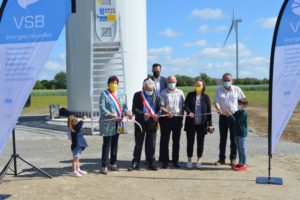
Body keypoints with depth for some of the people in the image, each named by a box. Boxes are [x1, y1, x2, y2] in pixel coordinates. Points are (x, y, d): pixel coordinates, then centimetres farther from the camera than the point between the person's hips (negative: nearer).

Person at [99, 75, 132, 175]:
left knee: (115, 144, 13)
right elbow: (102, 108, -13)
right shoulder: (104, 94, -3)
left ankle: (113, 164, 24)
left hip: (118, 123, 6)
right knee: (107, 144, -3)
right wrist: (111, 115, -26)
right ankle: (104, 166, 4)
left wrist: (127, 113, -8)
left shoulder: (121, 94, 14)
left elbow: (124, 107, 12)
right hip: (107, 124, -5)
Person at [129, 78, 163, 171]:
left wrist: (157, 115, -16)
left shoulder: (156, 96, 8)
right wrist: (143, 114, -22)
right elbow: (134, 109, -5)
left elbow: (160, 108, 5)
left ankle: (151, 163, 19)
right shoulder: (137, 95, 1)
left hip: (152, 124, 2)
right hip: (140, 123, -2)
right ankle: (135, 163, 15)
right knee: (138, 144, 7)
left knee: (151, 145, 7)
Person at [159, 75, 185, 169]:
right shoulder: (163, 93, 3)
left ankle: (175, 160, 18)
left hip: (178, 118, 3)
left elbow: (183, 105, 13)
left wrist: (182, 118, 6)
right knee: (164, 140, -1)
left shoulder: (180, 92, 12)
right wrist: (167, 112, -24)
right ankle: (165, 161, 7)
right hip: (166, 119, -3)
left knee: (176, 140, 9)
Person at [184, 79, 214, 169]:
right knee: (190, 142, 7)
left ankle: (199, 160, 22)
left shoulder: (206, 97, 2)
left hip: (202, 123, 0)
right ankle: (189, 160, 19)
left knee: (200, 142, 9)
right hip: (191, 123, 0)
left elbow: (209, 111, 1)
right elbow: (186, 105, -4)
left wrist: (210, 124, -3)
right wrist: (189, 112, -26)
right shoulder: (190, 95, 4)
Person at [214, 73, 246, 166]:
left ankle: (233, 158, 15)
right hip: (223, 116, 1)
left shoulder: (237, 89, 0)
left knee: (234, 138, 5)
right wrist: (219, 109, -27)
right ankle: (221, 158, 15)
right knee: (222, 138, 7)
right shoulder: (219, 90, 1)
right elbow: (216, 102, -8)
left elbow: (243, 100, 9)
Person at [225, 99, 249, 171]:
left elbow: (237, 122, -22)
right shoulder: (237, 112, 11)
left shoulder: (244, 113, -16)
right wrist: (229, 115, -5)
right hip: (237, 133, 9)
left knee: (242, 149, 0)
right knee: (239, 149, 15)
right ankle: (240, 163, 25)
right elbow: (234, 119, 13)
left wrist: (230, 115, -23)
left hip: (242, 134, -9)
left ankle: (243, 165, 8)